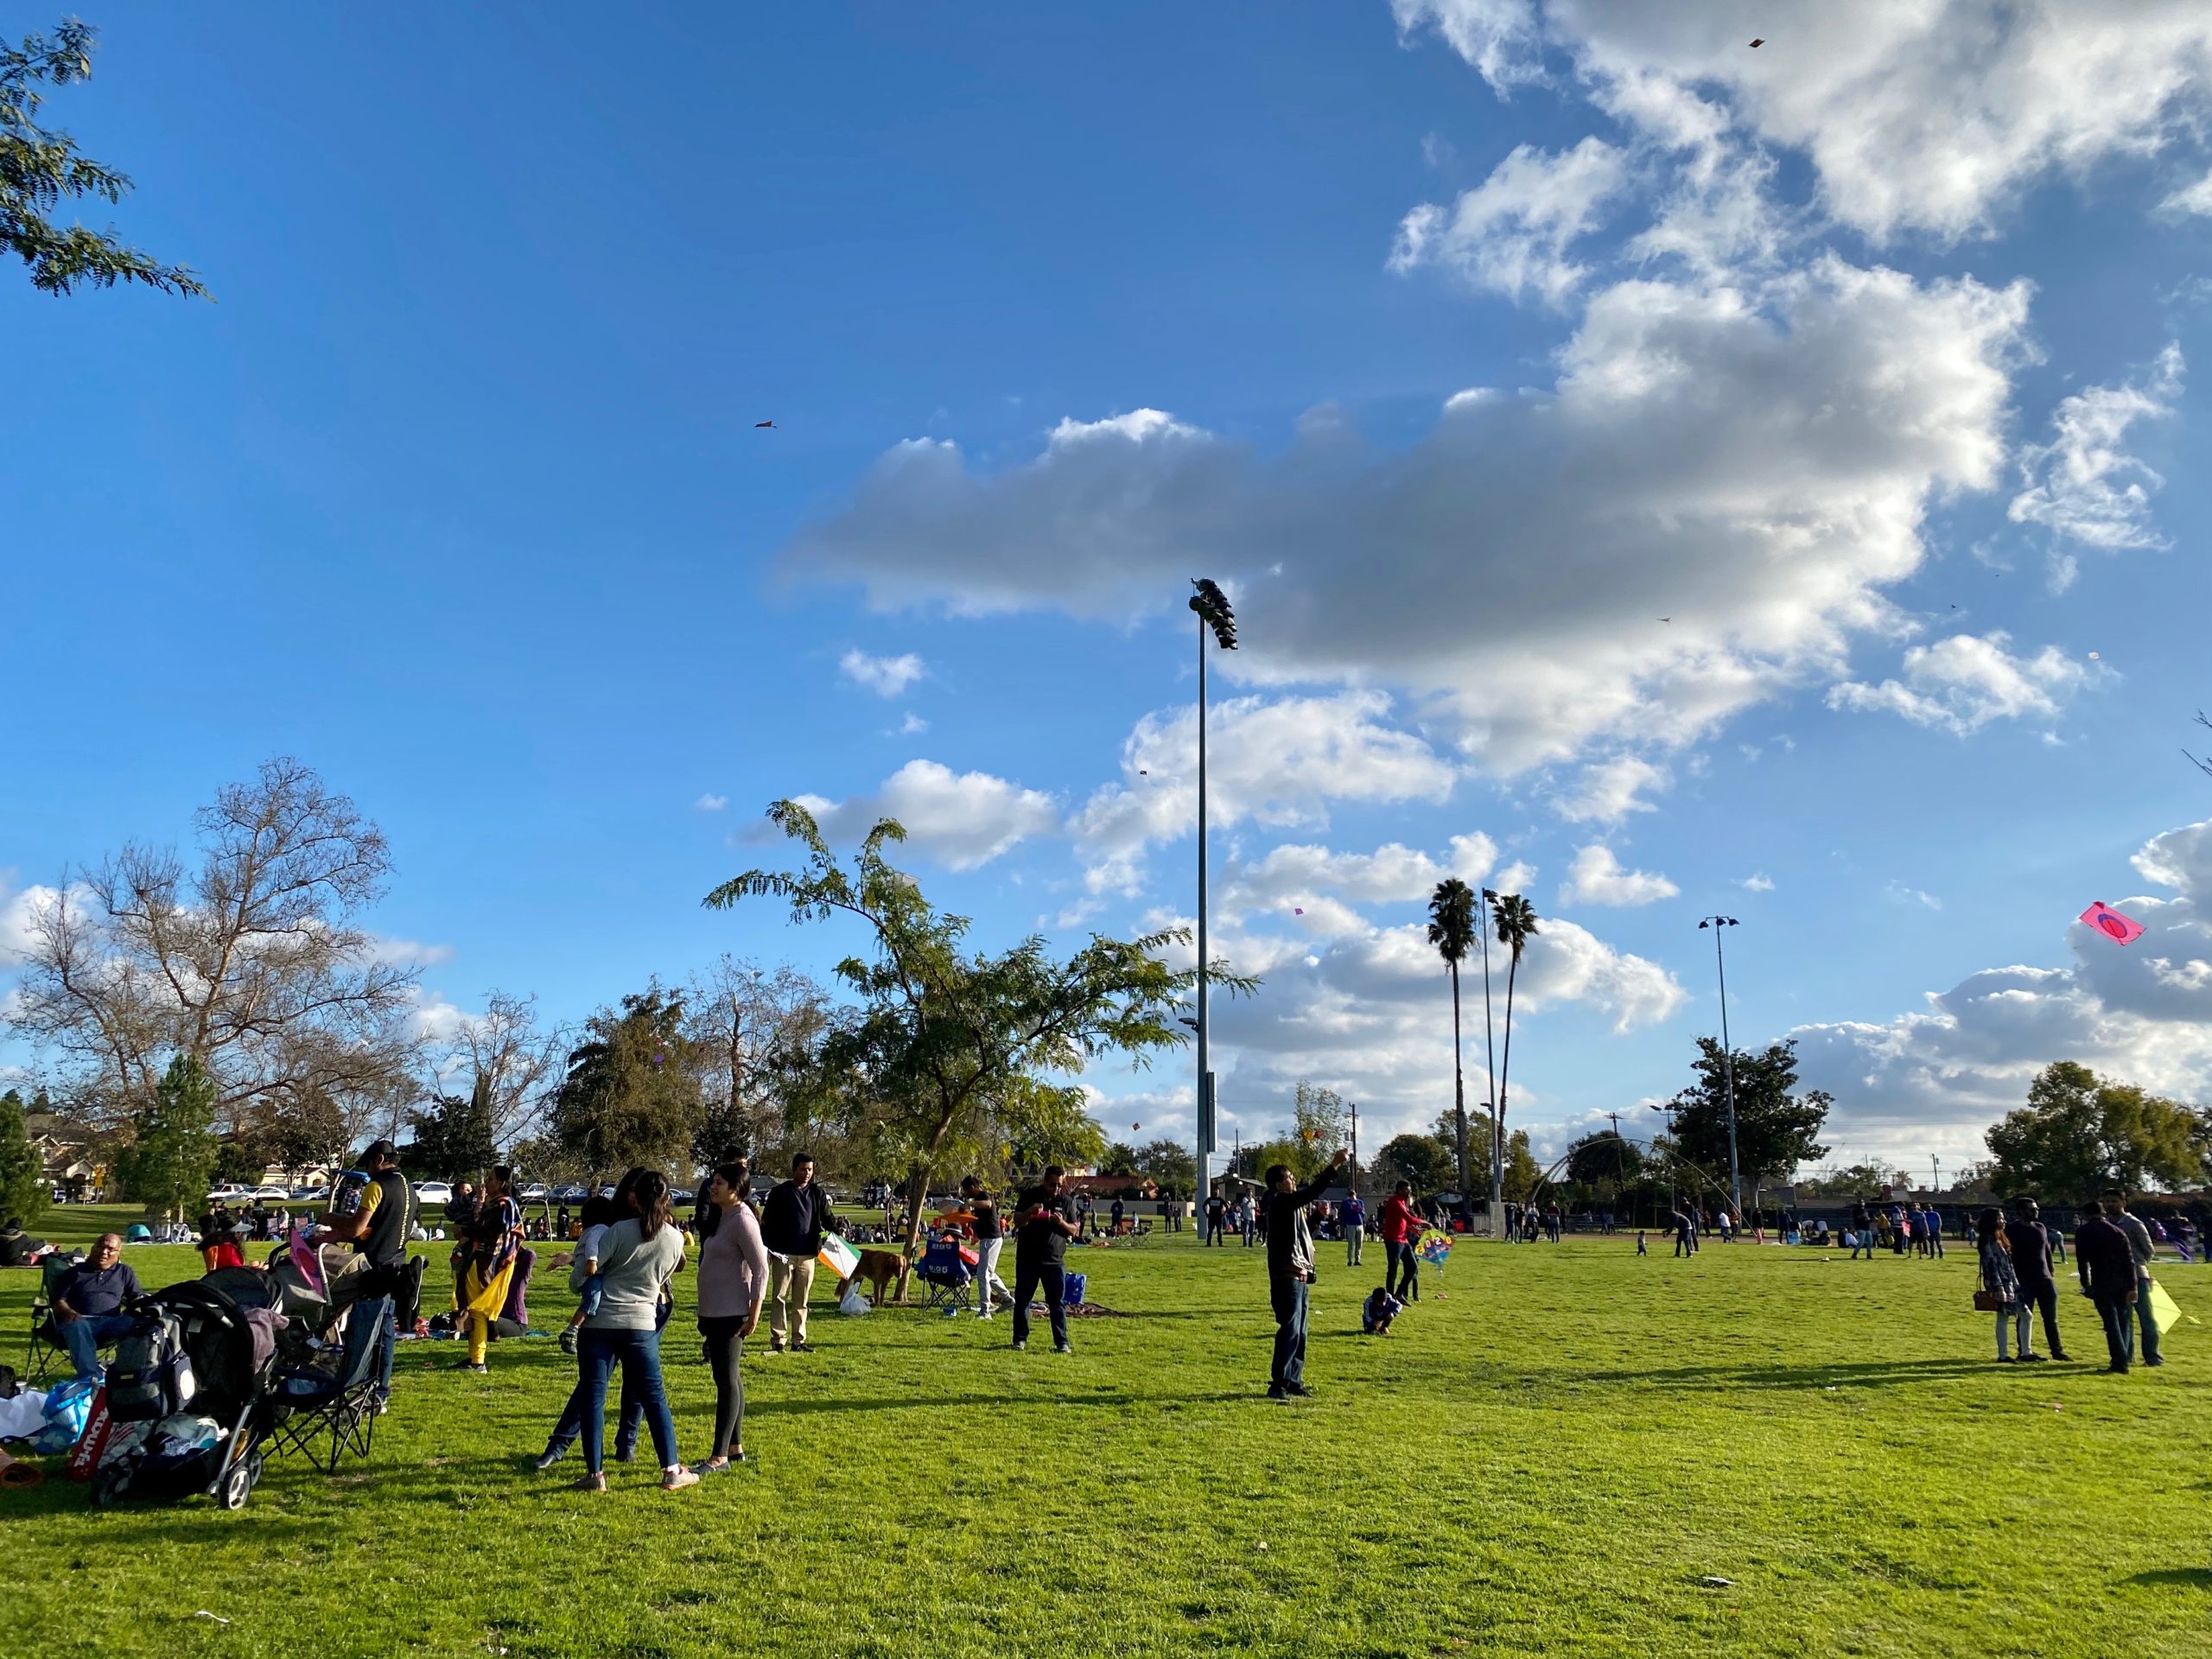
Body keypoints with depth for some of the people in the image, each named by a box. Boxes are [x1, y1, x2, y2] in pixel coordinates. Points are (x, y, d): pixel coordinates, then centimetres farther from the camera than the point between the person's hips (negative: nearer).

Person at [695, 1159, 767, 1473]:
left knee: (727, 1380, -7)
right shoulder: (725, 1217, 13)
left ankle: (720, 1456, -5)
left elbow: (760, 1270, -19)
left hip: (731, 1314, -10)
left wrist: (754, 1314, -22)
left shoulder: (742, 1221, -16)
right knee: (728, 1379, 15)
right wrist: (704, 1316, 23)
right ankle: (735, 1447, 23)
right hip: (715, 1312, 10)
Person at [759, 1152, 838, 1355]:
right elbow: (767, 1221, -2)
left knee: (801, 1300, 9)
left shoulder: (817, 1193, 8)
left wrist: (836, 1230, -8)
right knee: (779, 1298, 0)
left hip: (807, 1255, 3)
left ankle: (798, 1341, 15)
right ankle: (778, 1340, 5)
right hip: (783, 1254, -3)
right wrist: (767, 1247, -11)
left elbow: (827, 1218, 12)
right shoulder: (780, 1192, -2)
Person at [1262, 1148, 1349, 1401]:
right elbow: (1311, 1193, -24)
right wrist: (1334, 1166, -24)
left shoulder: (1289, 1203, 16)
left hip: (1299, 1276, 11)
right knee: (1290, 1331, -11)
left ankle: (1294, 1382, 20)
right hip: (1287, 1277, -11)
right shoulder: (1280, 1202, -14)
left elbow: (1309, 1191, 24)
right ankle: (1278, 1385, -9)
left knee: (1299, 1333, 13)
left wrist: (1334, 1165, 14)